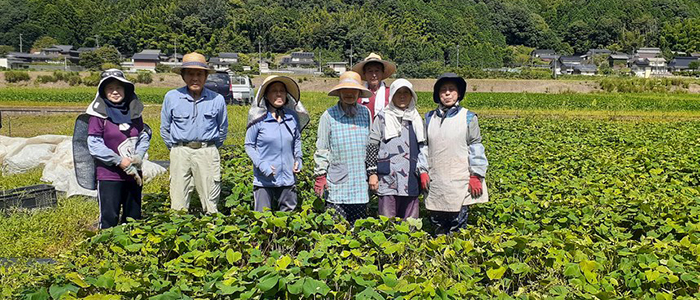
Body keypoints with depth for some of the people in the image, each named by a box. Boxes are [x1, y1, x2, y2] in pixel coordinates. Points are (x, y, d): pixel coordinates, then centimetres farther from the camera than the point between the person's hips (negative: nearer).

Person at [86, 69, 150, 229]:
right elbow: (94, 145, -11)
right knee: (109, 219, 1)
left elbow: (144, 136, 12)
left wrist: (138, 156, -6)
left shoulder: (134, 110, 5)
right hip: (109, 175, -5)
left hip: (134, 174, 5)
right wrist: (119, 161, -15)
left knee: (134, 218, 15)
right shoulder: (99, 113, -8)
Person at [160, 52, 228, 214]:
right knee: (178, 203, 2)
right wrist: (174, 147, 13)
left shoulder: (217, 99, 2)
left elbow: (223, 128, 17)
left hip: (207, 154, 0)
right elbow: (164, 128, 15)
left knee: (210, 202, 3)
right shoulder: (171, 97, 3)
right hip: (180, 153, 1)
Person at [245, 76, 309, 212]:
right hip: (264, 179, -3)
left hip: (288, 179, 3)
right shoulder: (258, 119, -8)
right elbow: (249, 145, -1)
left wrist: (298, 158, 3)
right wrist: (261, 164, -14)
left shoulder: (293, 117, 3)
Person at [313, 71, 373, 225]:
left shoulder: (365, 113, 7)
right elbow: (322, 148, 1)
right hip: (337, 185, -2)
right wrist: (320, 176, -2)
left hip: (360, 184, 3)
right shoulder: (329, 115, -2)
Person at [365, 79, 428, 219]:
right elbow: (372, 146, 3)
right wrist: (372, 173, -3)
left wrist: (423, 171, 6)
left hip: (411, 179, 3)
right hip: (388, 178, -3)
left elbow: (422, 148, 16)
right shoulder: (382, 118, 3)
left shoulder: (417, 119, 14)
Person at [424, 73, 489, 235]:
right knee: (437, 225, 11)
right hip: (436, 184, 3)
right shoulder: (430, 118, 10)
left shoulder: (468, 117, 1)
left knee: (457, 227, -2)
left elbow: (476, 148, 0)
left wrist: (476, 176, -5)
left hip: (459, 183, -3)